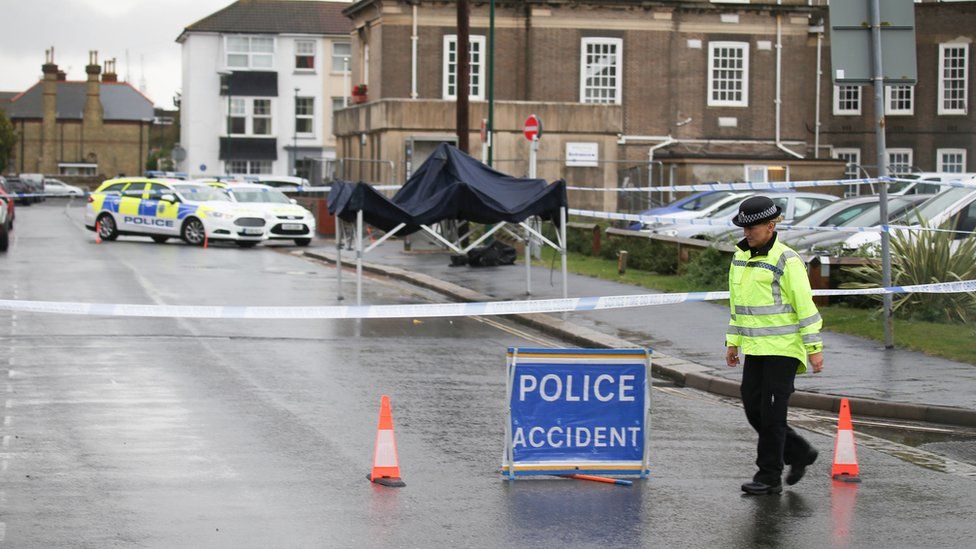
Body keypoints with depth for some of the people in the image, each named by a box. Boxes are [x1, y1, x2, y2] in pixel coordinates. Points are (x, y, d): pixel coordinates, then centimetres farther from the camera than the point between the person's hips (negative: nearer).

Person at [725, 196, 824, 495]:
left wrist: (814, 348, -15)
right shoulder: (741, 257, 10)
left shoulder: (787, 261, -13)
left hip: (784, 347, -8)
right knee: (752, 407, 6)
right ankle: (800, 453, 22)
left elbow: (805, 305, -14)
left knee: (772, 412, -6)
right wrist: (733, 342, 17)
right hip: (756, 347, 8)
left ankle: (769, 477, 1)